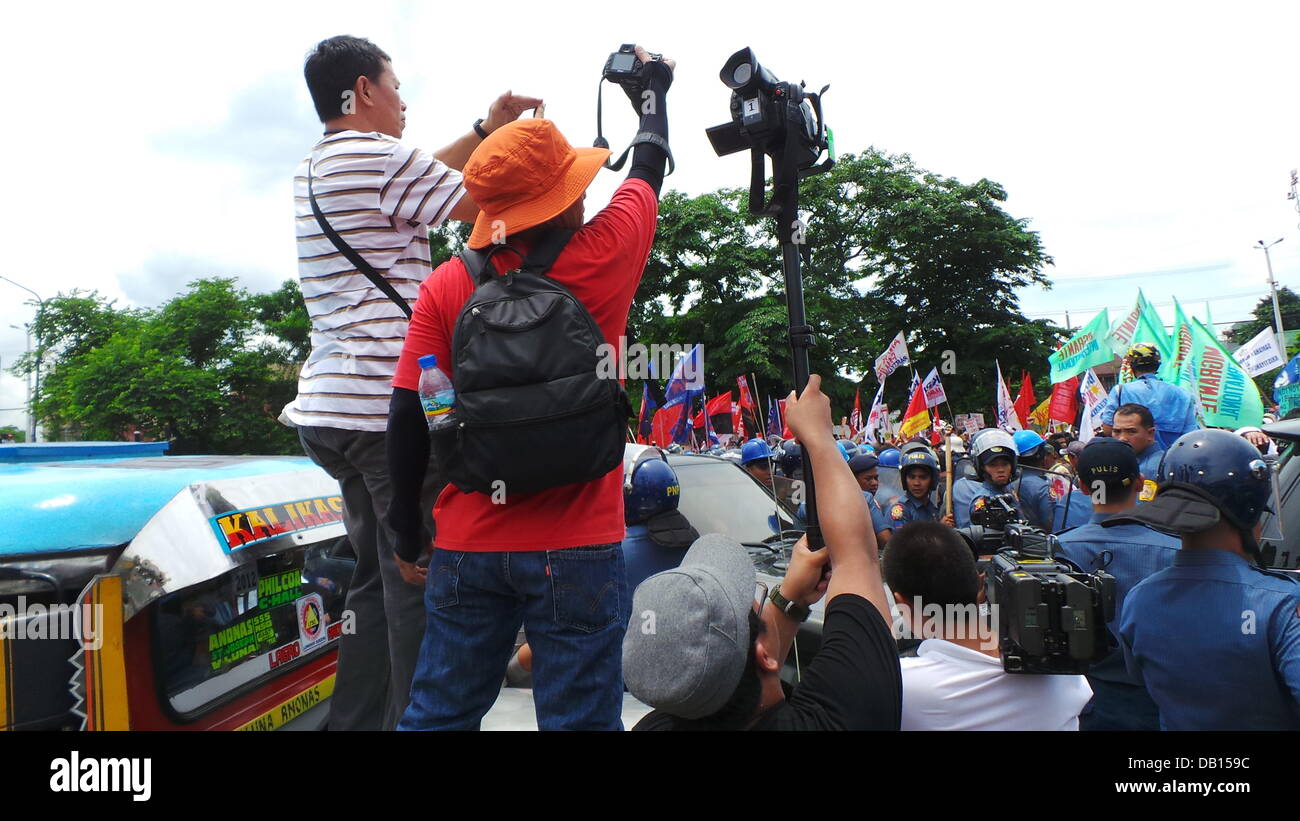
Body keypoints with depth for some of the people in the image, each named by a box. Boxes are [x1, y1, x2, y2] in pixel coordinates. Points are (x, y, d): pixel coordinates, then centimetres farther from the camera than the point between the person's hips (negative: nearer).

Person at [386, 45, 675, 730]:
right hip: (577, 548, -3)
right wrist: (652, 90, 32)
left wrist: (405, 530, 10)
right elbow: (648, 168, 12)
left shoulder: (445, 286, -2)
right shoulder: (601, 260, -7)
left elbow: (407, 419, -3)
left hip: (467, 546, 3)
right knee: (578, 717, 8)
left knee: (439, 712, 16)